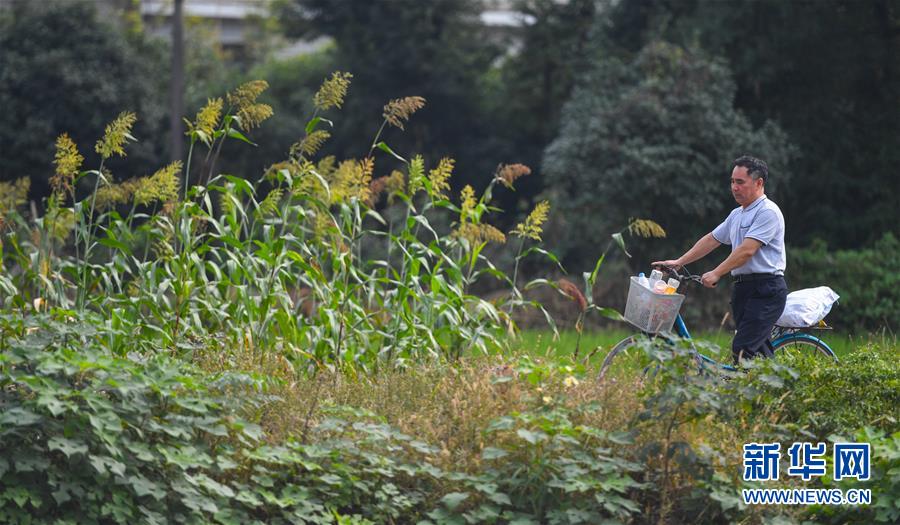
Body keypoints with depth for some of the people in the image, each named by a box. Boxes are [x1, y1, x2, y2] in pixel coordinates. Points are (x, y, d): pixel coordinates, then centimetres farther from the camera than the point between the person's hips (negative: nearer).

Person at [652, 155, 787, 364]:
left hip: (766, 290, -9)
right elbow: (711, 240, 24)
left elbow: (747, 251, -19)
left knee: (742, 350, -18)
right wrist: (679, 262, 17)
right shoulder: (737, 214, 19)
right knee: (758, 350, 6)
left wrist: (716, 274, -20)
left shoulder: (768, 212, -11)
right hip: (742, 288, 9)